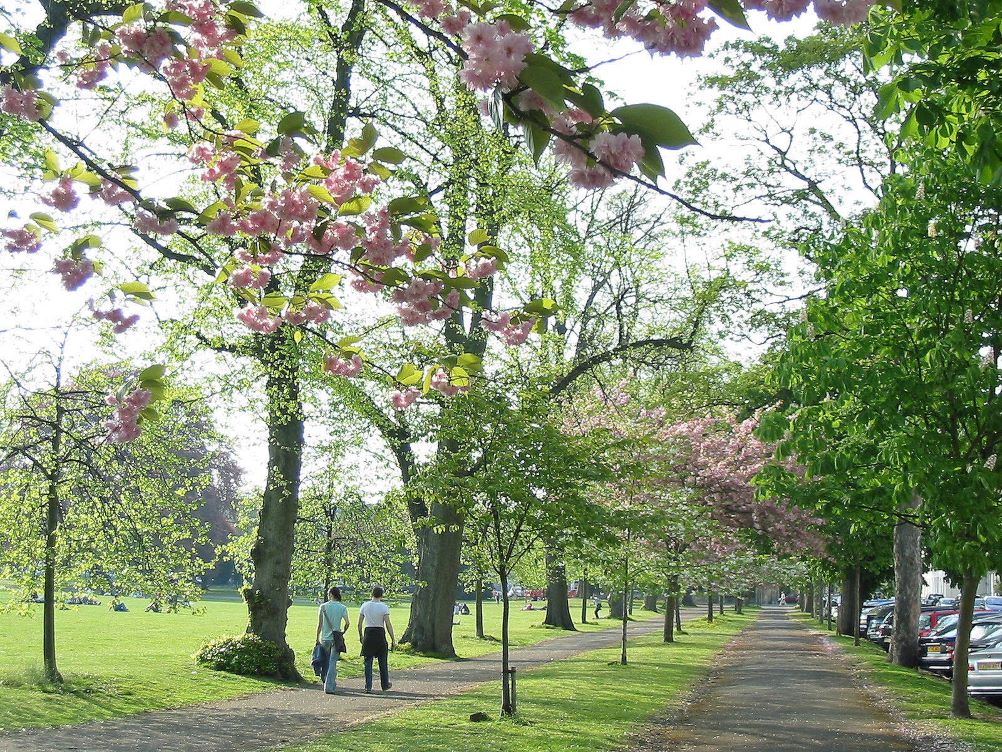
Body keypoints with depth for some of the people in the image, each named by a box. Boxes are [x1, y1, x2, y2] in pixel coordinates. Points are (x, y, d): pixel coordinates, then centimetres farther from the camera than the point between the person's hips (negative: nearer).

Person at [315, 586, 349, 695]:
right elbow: (347, 623, -10)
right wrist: (343, 632, 8)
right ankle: (329, 686, -5)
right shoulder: (342, 608, -1)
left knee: (325, 661, 18)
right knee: (333, 662, 0)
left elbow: (319, 624, -2)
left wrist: (317, 637, 5)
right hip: (336, 638, -1)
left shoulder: (323, 606, -2)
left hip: (325, 638, 1)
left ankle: (324, 680, 25)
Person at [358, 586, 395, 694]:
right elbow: (388, 625, -10)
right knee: (382, 661, 14)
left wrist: (360, 636, 18)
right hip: (380, 634, -1)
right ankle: (385, 685, 26)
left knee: (368, 662, 6)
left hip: (368, 634, 1)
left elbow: (359, 624, 4)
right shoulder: (384, 607, -7)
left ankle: (368, 687, 0)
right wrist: (393, 639, -5)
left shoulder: (364, 606, 1)